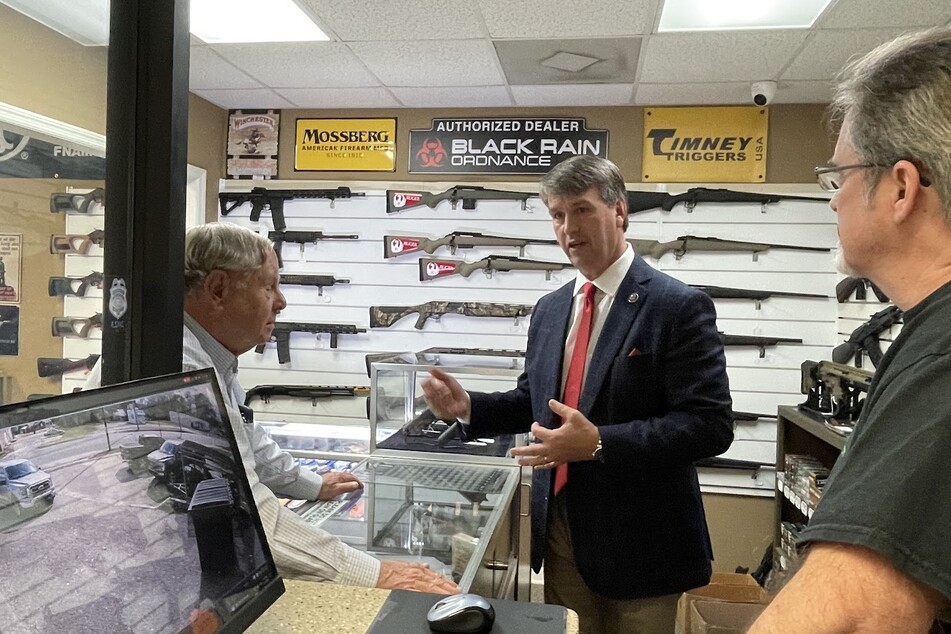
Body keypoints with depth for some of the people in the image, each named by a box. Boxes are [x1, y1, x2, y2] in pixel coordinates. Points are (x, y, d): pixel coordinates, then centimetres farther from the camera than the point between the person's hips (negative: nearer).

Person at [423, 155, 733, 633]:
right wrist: (469, 407, -3)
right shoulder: (549, 309, 7)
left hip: (637, 539, -5)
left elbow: (710, 425, -19)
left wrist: (599, 443, -28)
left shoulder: (679, 306, -14)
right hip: (560, 528, 6)